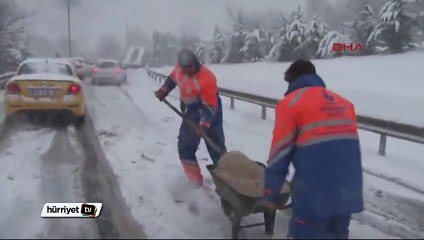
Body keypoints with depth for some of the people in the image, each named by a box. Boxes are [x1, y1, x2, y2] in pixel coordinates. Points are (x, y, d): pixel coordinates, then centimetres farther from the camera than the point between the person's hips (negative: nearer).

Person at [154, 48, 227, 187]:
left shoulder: (206, 79, -32)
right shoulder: (179, 68, -10)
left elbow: (210, 107, -31)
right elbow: (173, 78, 16)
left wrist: (204, 125, -41)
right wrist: (163, 91, 9)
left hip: (209, 113, -7)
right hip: (191, 113, 7)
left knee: (216, 147, -6)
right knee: (185, 146, 6)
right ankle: (195, 177, 16)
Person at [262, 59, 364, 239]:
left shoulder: (290, 103, 0)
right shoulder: (344, 103, 18)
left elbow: (280, 153, -4)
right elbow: (349, 148, 19)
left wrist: (270, 194, 3)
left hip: (315, 195, -6)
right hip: (348, 192, 6)